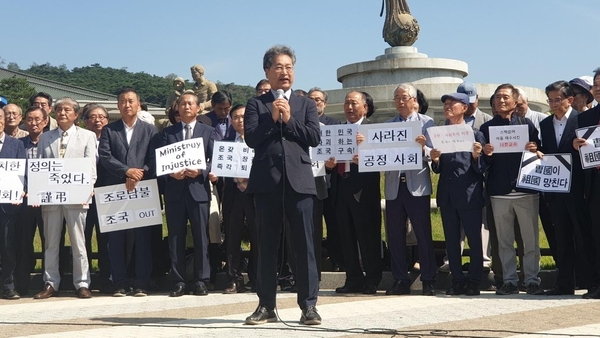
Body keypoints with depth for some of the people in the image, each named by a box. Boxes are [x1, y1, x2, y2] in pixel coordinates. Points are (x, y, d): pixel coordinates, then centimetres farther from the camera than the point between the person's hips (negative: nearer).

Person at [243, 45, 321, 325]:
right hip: (267, 181, 0)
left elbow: (314, 137, 0)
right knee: (267, 245, 5)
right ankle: (266, 305, 13)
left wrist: (289, 120, -6)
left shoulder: (306, 105, 14)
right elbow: (250, 138, -3)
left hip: (299, 181, 0)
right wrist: (272, 118, -10)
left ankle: (309, 305, 3)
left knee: (304, 244, -2)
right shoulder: (256, 104, 10)